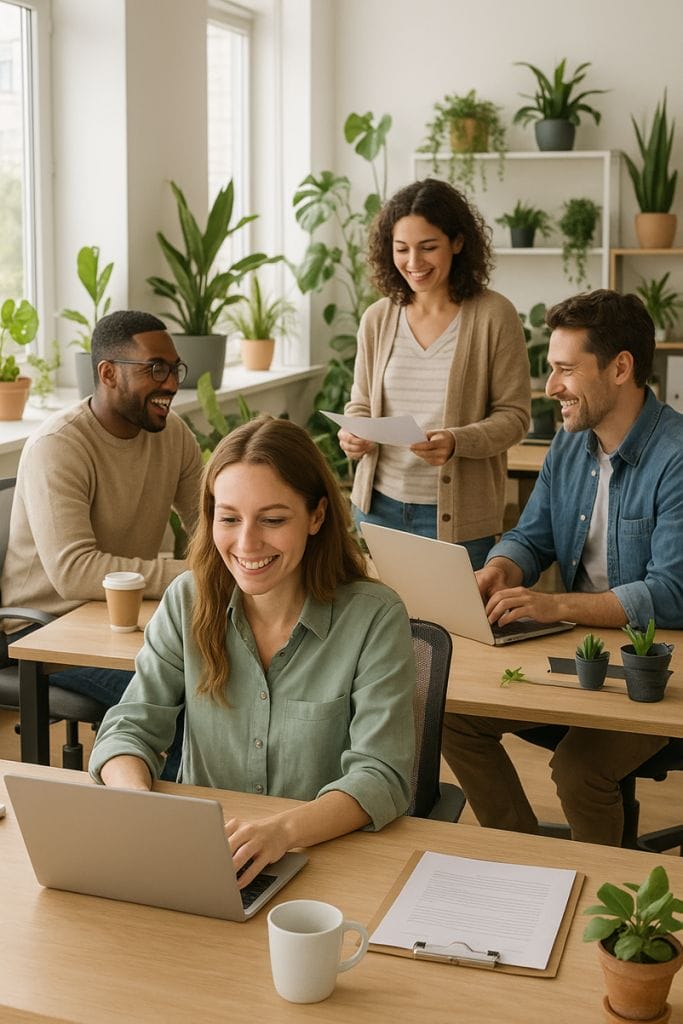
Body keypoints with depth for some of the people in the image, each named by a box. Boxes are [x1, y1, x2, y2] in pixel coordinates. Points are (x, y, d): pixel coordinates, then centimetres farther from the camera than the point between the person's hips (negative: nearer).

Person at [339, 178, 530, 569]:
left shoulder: (494, 315, -8)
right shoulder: (377, 319, 4)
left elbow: (514, 415, -7)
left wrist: (457, 442, -24)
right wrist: (354, 434, -10)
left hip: (457, 513, -3)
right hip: (379, 504, 4)